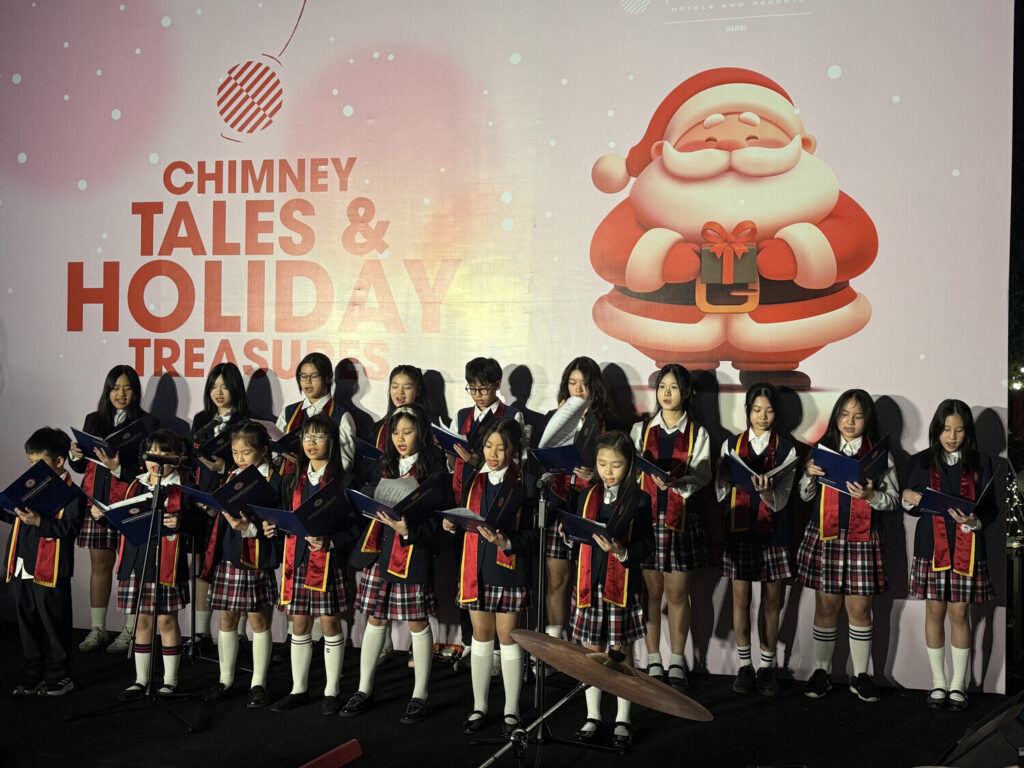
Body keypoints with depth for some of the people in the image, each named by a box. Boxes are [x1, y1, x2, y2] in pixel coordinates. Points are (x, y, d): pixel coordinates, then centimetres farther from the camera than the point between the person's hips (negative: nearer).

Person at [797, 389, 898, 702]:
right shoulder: (823, 447, 7)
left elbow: (892, 500, 3)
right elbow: (805, 495, 11)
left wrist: (870, 495, -17)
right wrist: (809, 474, -9)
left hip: (863, 539, -1)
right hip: (825, 537, 1)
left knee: (859, 608, 3)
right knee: (826, 606, 5)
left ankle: (860, 675, 15)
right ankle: (821, 671, 18)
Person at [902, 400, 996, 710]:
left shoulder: (980, 463, 2)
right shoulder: (922, 462, 4)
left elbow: (990, 510, 1)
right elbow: (914, 509, 10)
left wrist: (973, 521, -20)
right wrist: (908, 499, -13)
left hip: (966, 549, -1)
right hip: (931, 547, 1)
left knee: (960, 613, 2)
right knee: (935, 612, 5)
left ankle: (959, 683, 15)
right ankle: (938, 682, 18)